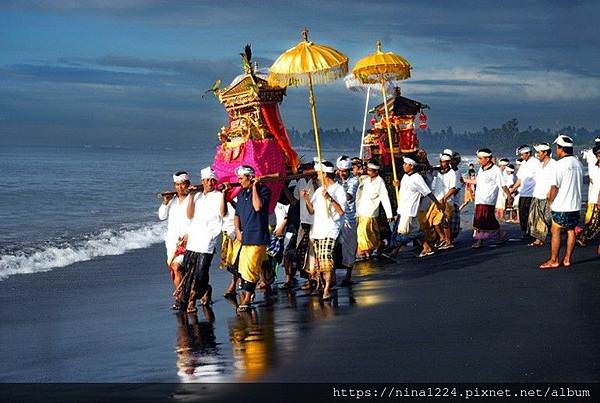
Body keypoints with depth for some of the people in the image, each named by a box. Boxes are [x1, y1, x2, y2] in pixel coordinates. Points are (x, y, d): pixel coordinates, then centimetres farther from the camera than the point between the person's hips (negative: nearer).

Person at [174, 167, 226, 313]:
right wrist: (191, 196, 0)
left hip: (207, 242, -5)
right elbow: (190, 215, 7)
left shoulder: (217, 196, 0)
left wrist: (223, 194, -25)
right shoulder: (197, 196, 17)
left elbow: (222, 213, -17)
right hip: (192, 240, 5)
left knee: (200, 273, -7)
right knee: (187, 272, 4)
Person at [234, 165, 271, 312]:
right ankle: (245, 293, 18)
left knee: (250, 268, -12)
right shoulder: (241, 194, 17)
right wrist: (237, 230, 10)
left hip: (257, 237, -7)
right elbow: (237, 214, 25)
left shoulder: (263, 190, -4)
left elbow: (258, 207, -21)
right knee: (242, 268, 8)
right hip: (244, 237, 7)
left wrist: (254, 187, -13)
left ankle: (247, 299, -9)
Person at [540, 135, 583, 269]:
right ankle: (567, 259, 14)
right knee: (571, 231, 11)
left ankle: (553, 260, 2)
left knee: (556, 232, 0)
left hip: (561, 205, -7)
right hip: (575, 204, 7)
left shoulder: (561, 164, -15)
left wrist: (551, 201, 0)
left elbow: (554, 186, -14)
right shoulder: (578, 164, 7)